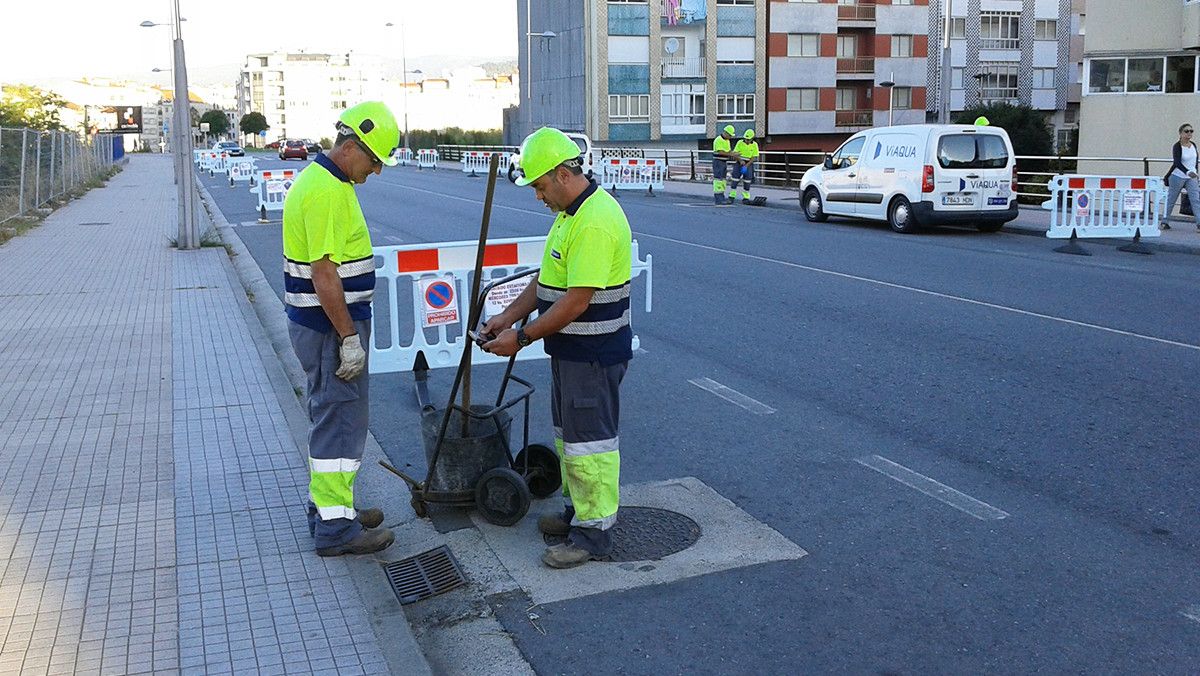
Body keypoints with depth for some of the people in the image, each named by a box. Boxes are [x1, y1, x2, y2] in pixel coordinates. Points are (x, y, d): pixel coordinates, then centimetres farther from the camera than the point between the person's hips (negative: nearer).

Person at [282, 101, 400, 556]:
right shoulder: (327, 192, -21)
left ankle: (328, 506, 30)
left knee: (331, 417, 18)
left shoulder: (321, 180, 13)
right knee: (340, 420, -3)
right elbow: (324, 274, -24)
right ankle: (335, 527, 5)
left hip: (323, 324, 11)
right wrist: (349, 337, -21)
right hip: (331, 328, -11)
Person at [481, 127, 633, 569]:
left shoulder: (595, 222, -25)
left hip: (593, 355, -11)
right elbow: (547, 278, 17)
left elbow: (576, 301, -27)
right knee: (569, 433, 20)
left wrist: (522, 338, -20)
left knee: (590, 439, -1)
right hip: (569, 349, 11)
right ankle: (578, 509, 35)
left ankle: (595, 532, 11)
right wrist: (508, 317, 10)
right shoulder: (571, 211, 10)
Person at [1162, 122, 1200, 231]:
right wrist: (1187, 172, -41)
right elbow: (1177, 162, -28)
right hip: (1178, 177, -5)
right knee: (1171, 200, 6)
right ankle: (1164, 222, 19)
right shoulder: (1177, 146, -14)